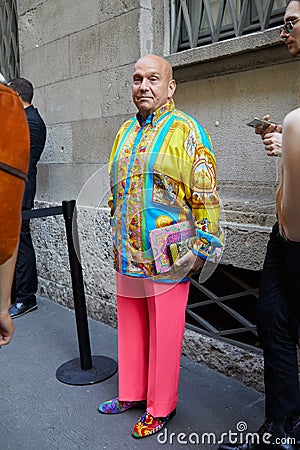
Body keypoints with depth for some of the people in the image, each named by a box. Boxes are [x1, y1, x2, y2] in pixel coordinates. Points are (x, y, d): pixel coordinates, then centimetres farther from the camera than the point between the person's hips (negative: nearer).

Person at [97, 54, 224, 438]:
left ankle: (160, 407, 27)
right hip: (127, 254, 7)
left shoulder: (185, 130, -8)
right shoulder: (126, 131, 12)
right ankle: (131, 393, 38)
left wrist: (202, 246, -11)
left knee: (164, 333, 8)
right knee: (130, 326, 18)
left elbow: (205, 194, -11)